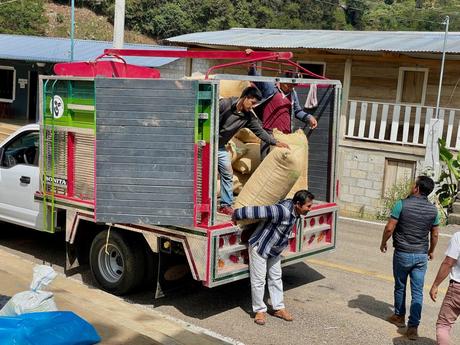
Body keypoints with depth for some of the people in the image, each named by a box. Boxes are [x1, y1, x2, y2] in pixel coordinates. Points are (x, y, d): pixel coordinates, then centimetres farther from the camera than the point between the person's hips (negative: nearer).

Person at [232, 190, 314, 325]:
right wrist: (236, 215, -23)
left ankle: (278, 308, 26)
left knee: (276, 278, 15)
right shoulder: (283, 211, -37)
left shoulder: (294, 212, -9)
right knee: (258, 281, 3)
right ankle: (260, 310, 17)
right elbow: (257, 211, -35)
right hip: (260, 247, -8)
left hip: (274, 250, 8)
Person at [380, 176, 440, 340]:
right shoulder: (433, 209, -1)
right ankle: (413, 327, 0)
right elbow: (434, 235, 7)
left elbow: (389, 228, -13)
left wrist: (383, 243, 5)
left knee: (400, 287, 17)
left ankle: (399, 316, 33)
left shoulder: (402, 204, -13)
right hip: (421, 255, 2)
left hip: (402, 254, -2)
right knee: (417, 292, 4)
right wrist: (431, 251, 24)